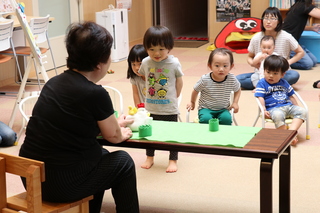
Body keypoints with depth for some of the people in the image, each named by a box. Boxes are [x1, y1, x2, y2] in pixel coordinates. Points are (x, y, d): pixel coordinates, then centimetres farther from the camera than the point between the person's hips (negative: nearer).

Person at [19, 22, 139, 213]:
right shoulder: (96, 94, -17)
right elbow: (113, 136, 2)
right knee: (123, 163, 15)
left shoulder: (54, 83, 4)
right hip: (62, 183, -7)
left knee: (100, 154, 30)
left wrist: (113, 124, 31)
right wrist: (123, 134, 23)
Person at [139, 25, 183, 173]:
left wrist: (174, 97, 1)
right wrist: (151, 92, 9)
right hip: (151, 107, 3)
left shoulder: (174, 63, -14)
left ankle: (173, 161, 22)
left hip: (169, 108, -3)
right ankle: (149, 158, 33)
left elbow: (179, 82, -2)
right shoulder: (146, 63, -7)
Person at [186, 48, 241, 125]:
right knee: (206, 119, -33)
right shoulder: (205, 80, -16)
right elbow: (196, 90, 5)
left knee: (226, 119, -30)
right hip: (206, 109, -1)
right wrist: (192, 102, 18)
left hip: (223, 109, 2)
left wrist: (235, 103, 1)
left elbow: (238, 90, 13)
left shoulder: (232, 79, -10)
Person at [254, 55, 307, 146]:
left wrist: (297, 107, 19)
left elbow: (291, 96, 28)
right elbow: (260, 98, -4)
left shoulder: (284, 83, 23)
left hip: (288, 106, 6)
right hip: (273, 108, -6)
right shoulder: (262, 84, 7)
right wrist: (264, 110, -17)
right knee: (277, 115, -41)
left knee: (302, 111, -20)